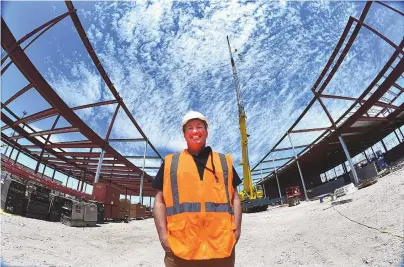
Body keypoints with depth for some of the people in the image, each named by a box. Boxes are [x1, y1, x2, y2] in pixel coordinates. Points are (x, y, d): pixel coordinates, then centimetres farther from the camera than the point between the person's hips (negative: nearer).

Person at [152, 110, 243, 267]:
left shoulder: (225, 161, 13)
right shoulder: (170, 162, 9)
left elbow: (234, 197, 12)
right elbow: (160, 200, 7)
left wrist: (236, 229, 1)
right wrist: (163, 234, -3)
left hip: (221, 246, 2)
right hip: (180, 248, -1)